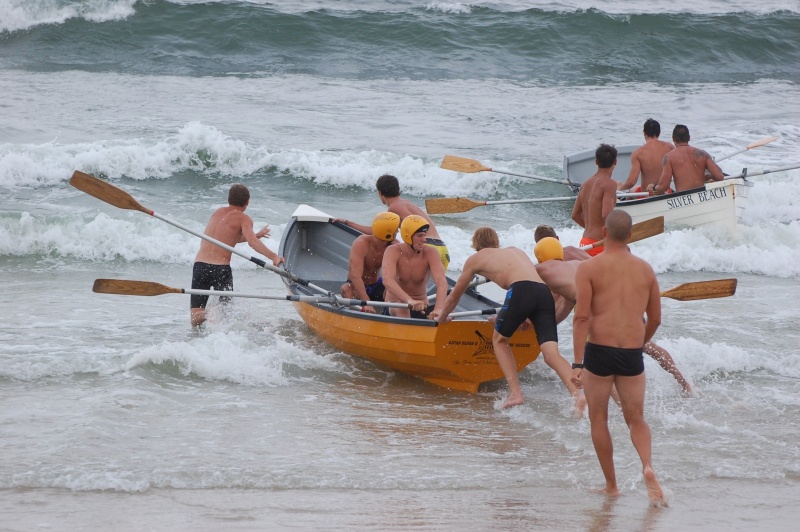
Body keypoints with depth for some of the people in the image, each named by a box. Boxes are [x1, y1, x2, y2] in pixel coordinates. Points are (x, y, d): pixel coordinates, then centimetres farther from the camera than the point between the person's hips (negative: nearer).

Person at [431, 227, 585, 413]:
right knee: (551, 354, -5)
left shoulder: (476, 259, 25)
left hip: (521, 291, -4)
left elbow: (455, 294, 38)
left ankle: (516, 393, 5)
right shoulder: (516, 251, 38)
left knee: (499, 339, 20)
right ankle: (577, 395, -29)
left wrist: (442, 314, 57)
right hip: (545, 292, 4)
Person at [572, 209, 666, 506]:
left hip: (599, 351, -3)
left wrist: (577, 364, -13)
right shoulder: (645, 270, 7)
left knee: (598, 419, 14)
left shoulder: (589, 268, -4)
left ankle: (611, 486, 16)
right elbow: (655, 319, 12)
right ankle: (648, 466, -13)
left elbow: (581, 317, -12)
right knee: (636, 419, 14)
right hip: (632, 354, 3)